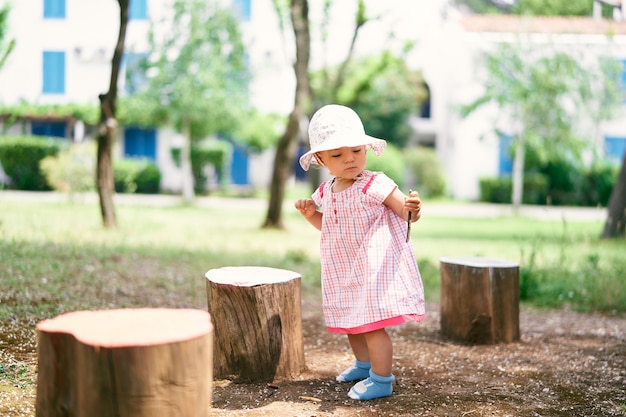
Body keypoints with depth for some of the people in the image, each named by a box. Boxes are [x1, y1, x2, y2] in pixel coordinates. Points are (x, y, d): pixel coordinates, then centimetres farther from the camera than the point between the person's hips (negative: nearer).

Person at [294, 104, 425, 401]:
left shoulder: (375, 185, -17)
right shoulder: (326, 192, 4)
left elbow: (406, 213, -17)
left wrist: (413, 209, -39)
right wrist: (311, 214, 2)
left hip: (376, 269, -8)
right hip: (344, 272, 8)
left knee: (372, 323, -9)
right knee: (350, 322, 21)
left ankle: (381, 380, 6)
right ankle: (364, 364, 44)